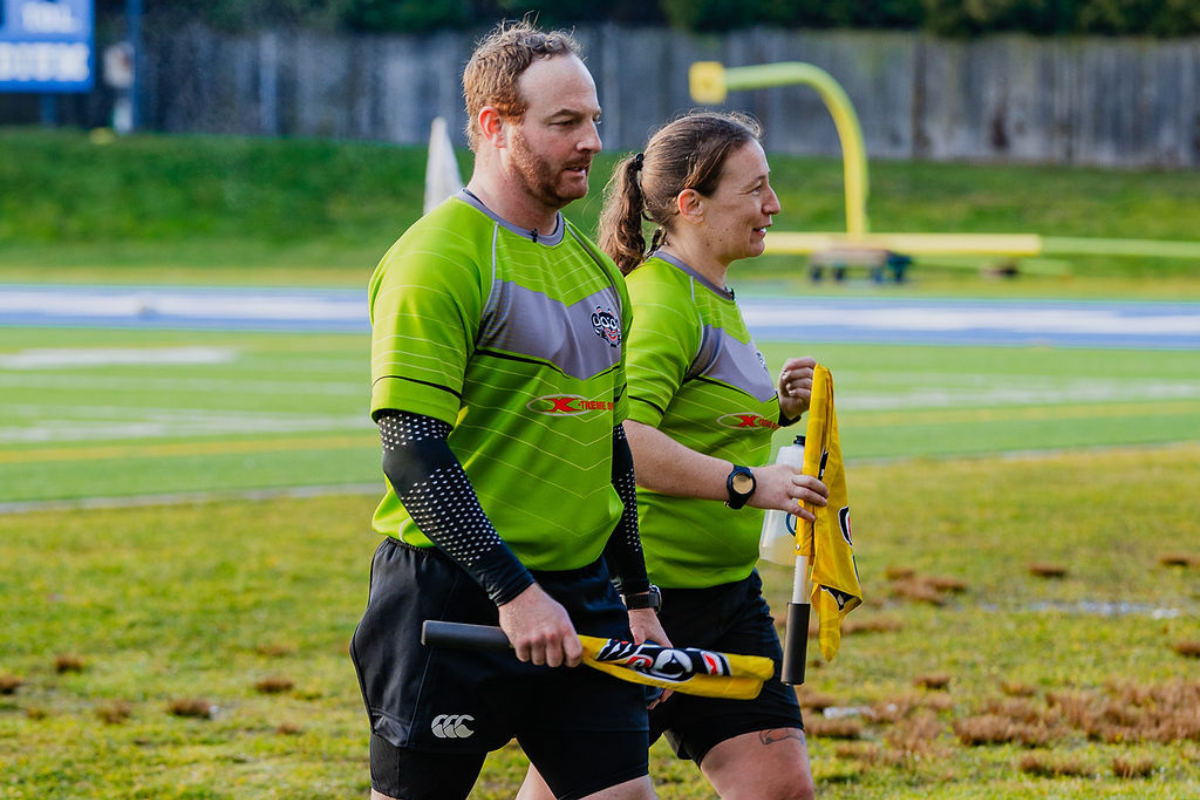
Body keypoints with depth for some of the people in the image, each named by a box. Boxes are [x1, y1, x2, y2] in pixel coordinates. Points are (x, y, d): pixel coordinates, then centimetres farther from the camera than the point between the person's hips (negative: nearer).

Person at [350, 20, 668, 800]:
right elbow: (413, 452, -19)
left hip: (579, 596, 7)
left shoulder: (593, 264, 14)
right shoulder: (436, 259, -12)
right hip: (453, 595, -7)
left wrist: (637, 596, 20)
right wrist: (512, 591, -24)